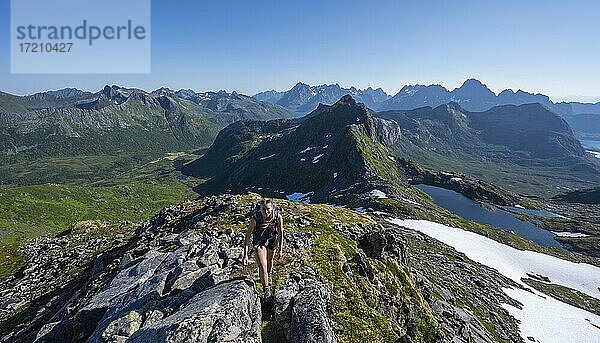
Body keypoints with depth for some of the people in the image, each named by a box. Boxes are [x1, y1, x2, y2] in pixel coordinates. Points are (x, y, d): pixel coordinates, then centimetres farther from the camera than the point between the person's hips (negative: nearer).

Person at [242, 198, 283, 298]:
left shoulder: (278, 217, -32)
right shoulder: (255, 219, -36)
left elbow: (280, 233, -16)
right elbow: (247, 236, -24)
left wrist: (280, 250, -8)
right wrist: (245, 255, -24)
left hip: (272, 239, 2)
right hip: (258, 241, -2)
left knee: (270, 260, 26)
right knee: (262, 266, -8)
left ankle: (268, 275, 58)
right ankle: (266, 290, 14)